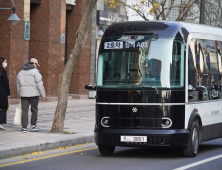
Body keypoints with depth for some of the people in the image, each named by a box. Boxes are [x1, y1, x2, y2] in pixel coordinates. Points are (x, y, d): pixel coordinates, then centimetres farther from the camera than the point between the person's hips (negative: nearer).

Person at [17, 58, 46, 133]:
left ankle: (24, 127, -3)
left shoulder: (21, 72, 13)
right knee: (34, 110, 11)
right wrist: (43, 95, -4)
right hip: (34, 94, -4)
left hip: (24, 94, 4)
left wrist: (20, 95, 24)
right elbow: (39, 84, -9)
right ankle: (33, 125, 15)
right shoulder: (35, 72, -6)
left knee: (24, 110, 1)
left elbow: (18, 85, 17)